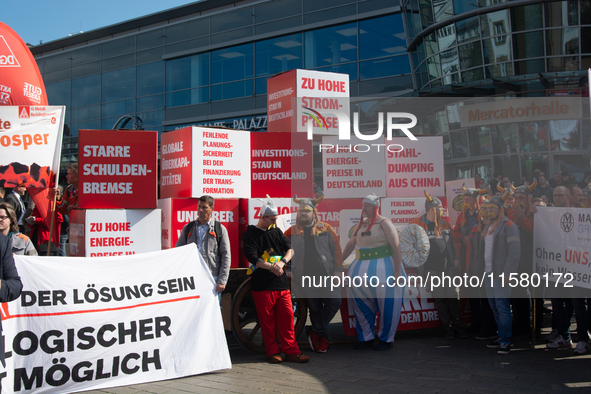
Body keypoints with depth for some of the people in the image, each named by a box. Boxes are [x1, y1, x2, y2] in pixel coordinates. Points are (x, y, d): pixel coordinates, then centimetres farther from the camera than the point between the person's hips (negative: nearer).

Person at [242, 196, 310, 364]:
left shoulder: (276, 231, 16)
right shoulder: (250, 234, 0)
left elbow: (289, 248, 9)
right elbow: (252, 256, -12)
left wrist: (282, 261, -11)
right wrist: (271, 267, -21)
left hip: (281, 282, 4)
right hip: (262, 285, -4)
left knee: (286, 316, 2)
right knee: (267, 320, 2)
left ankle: (291, 351, 6)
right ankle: (273, 352, 12)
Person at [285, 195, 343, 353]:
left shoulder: (326, 229, 6)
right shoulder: (292, 231, 7)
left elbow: (336, 250, 6)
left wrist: (337, 270, -1)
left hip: (326, 275, 0)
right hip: (305, 278, 0)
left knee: (334, 303, -12)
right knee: (315, 309, 5)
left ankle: (316, 332, 3)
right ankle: (323, 339, 18)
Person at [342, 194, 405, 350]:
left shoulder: (384, 223, -10)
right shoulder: (361, 224, 11)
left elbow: (396, 247, -15)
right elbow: (351, 244, 20)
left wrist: (397, 273, -21)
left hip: (383, 268, -7)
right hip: (363, 267, 7)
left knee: (386, 306, 0)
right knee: (361, 304, 8)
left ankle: (386, 339, 13)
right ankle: (366, 338, 20)